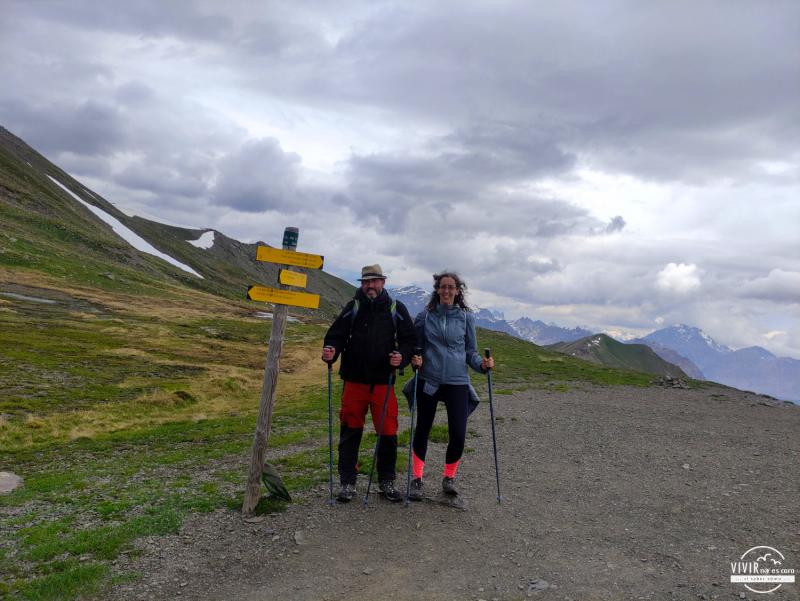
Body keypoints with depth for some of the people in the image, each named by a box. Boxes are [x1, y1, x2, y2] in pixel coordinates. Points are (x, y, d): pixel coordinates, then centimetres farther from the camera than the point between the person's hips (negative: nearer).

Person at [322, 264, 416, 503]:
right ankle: (347, 482, 18)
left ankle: (386, 481, 22)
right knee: (350, 431, 5)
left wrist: (402, 357, -15)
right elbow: (337, 335, 1)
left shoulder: (396, 309, 5)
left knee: (388, 432, 3)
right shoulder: (352, 307, 6)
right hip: (355, 379, 1)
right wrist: (331, 351, -20)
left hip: (384, 381, 0)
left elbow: (409, 340, 5)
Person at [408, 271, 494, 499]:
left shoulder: (466, 317, 5)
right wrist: (415, 360, -11)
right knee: (422, 430, 9)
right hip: (428, 381, 0)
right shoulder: (425, 316, 3)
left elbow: (471, 351, 10)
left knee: (458, 434, -5)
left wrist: (482, 363, -9)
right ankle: (417, 479, 26)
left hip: (457, 382, 0)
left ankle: (449, 477, 21)